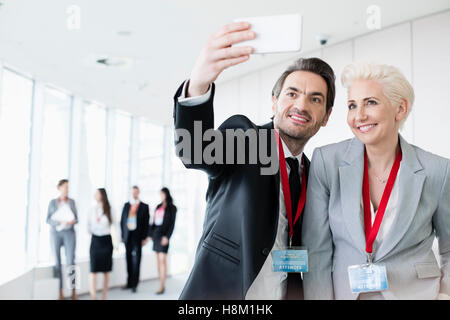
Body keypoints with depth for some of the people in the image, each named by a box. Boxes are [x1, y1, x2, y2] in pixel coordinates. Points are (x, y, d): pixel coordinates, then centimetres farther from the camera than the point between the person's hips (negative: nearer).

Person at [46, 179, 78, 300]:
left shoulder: (71, 202, 9)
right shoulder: (52, 202, 5)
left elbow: (76, 218, 10)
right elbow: (48, 220, 0)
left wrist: (73, 221, -14)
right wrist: (60, 222, -17)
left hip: (69, 233, 0)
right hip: (56, 232, 0)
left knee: (70, 262, -9)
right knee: (57, 262, 1)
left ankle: (74, 291, -3)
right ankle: (60, 291, 8)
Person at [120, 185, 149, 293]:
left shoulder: (144, 207, 3)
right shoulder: (126, 205, 12)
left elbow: (146, 223, 0)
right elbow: (122, 221, 12)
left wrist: (144, 238, -6)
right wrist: (122, 236, 5)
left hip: (137, 236, -3)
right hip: (127, 236, 3)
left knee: (136, 260, -3)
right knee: (129, 260, 7)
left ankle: (134, 284, 1)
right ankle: (129, 283, 15)